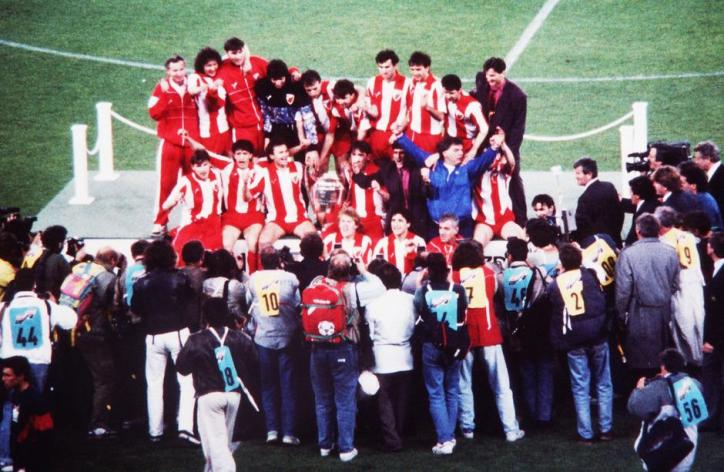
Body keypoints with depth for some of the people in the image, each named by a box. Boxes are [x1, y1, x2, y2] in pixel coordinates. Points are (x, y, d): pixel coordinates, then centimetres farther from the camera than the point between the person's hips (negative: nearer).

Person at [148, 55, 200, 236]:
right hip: (170, 144, -2)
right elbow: (154, 113, -14)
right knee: (166, 183, -3)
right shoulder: (162, 87, -1)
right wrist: (164, 94, -21)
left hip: (191, 144, 2)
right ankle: (160, 222, 3)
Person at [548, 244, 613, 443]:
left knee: (580, 388, 5)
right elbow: (602, 302, 2)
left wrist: (558, 343, 13)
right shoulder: (589, 275, -2)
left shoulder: (554, 285, 2)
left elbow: (554, 316, 7)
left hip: (573, 342, 1)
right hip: (596, 337, -1)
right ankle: (606, 429, 9)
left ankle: (585, 433, 4)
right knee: (603, 384, 9)